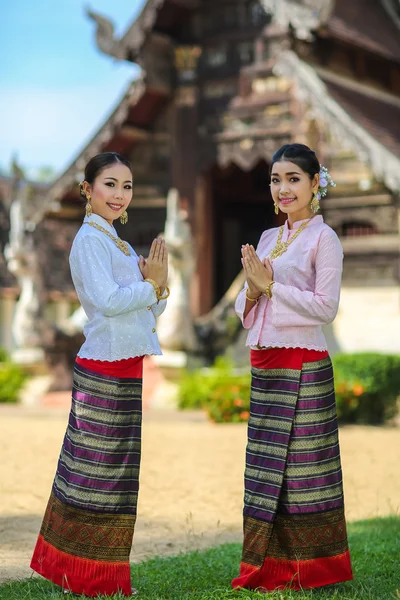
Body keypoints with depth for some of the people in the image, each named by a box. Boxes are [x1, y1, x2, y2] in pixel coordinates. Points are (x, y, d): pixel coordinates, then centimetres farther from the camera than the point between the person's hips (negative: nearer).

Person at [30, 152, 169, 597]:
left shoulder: (117, 242, 20)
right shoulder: (90, 239, -8)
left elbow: (149, 312, 19)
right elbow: (107, 301, -22)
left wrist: (158, 283, 0)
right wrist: (152, 283, -9)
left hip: (134, 370, 9)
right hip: (107, 372, -9)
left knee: (127, 474, 11)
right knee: (102, 474, -2)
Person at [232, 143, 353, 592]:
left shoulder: (324, 239, -5)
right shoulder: (268, 238, 15)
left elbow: (325, 307, -14)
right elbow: (246, 311, 15)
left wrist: (270, 286, -15)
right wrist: (252, 287, -6)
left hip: (303, 369, -7)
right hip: (264, 368, 7)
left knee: (301, 463, -1)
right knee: (266, 465, 10)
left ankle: (310, 570, 11)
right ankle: (269, 569, 20)